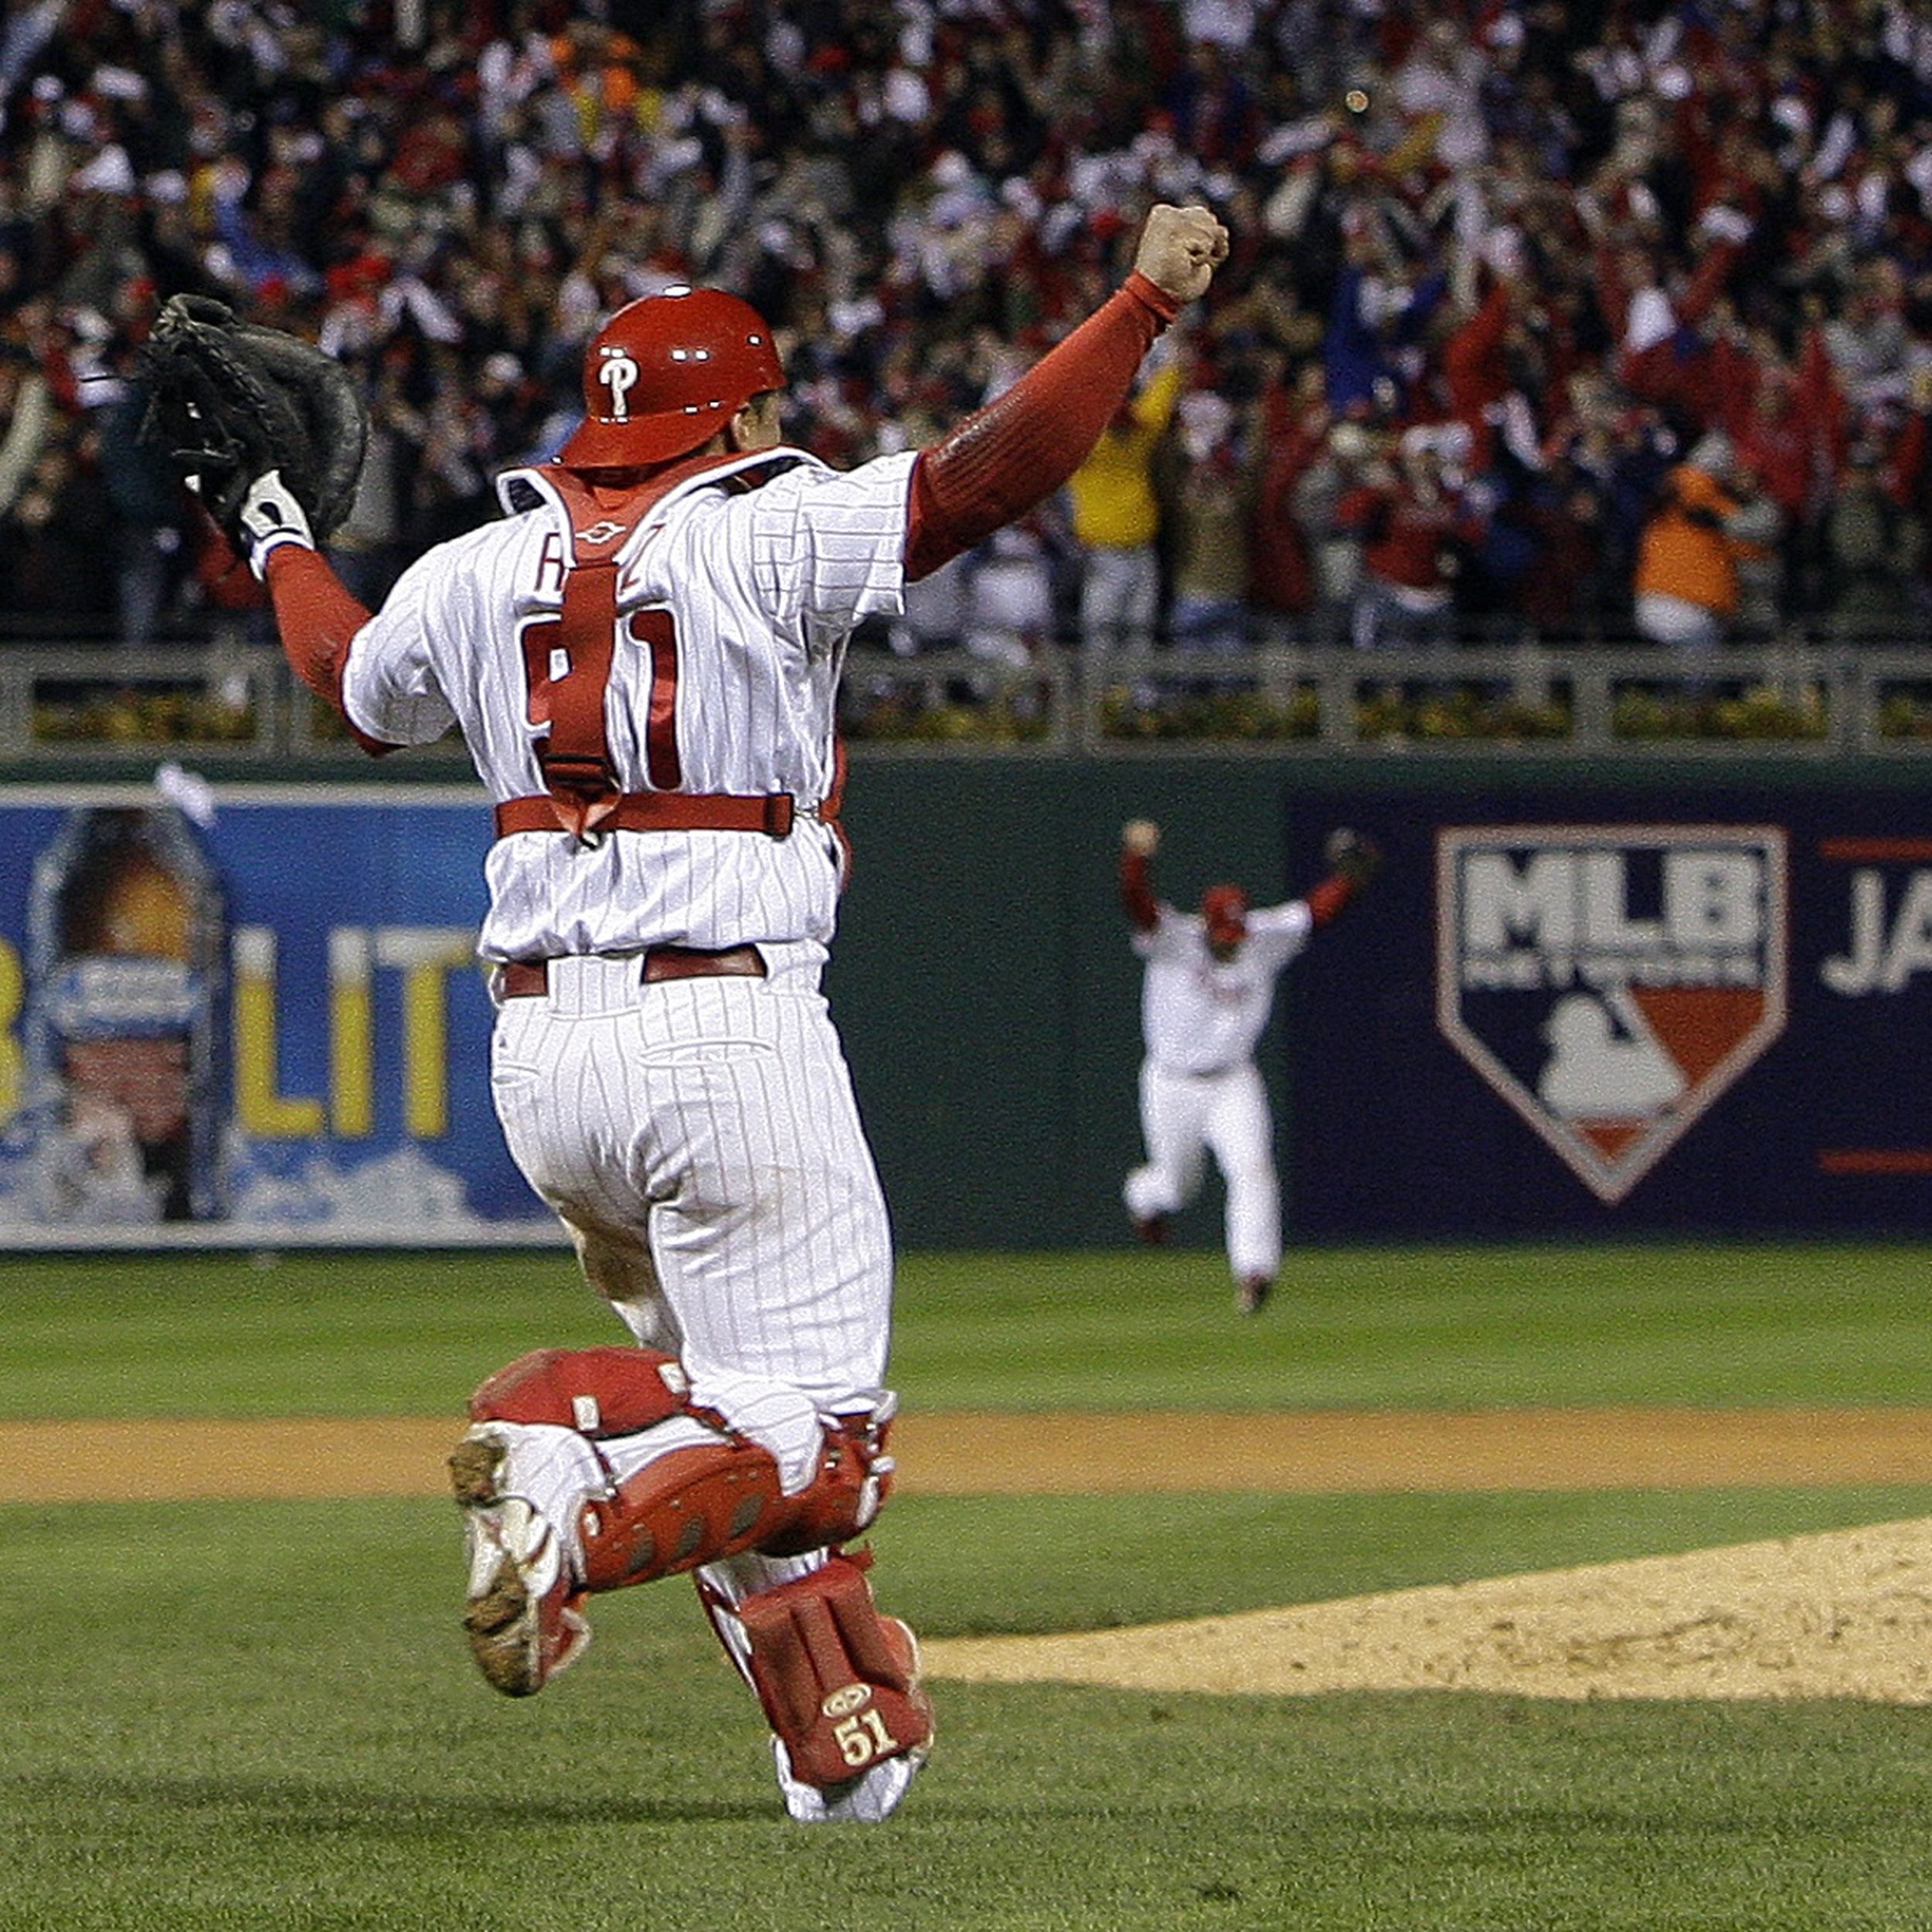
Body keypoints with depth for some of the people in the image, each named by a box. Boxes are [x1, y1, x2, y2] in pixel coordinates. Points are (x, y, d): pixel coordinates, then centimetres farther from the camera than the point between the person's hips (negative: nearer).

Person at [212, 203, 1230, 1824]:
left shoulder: (474, 575, 11)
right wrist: (1146, 302, -7)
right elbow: (989, 473, -14)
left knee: (735, 1395, 23)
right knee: (805, 1436, -7)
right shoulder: (772, 534, -5)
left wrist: (283, 553, 51)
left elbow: (355, 685, 31)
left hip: (540, 1048, 6)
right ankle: (583, 1487, -33)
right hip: (728, 1035, -6)